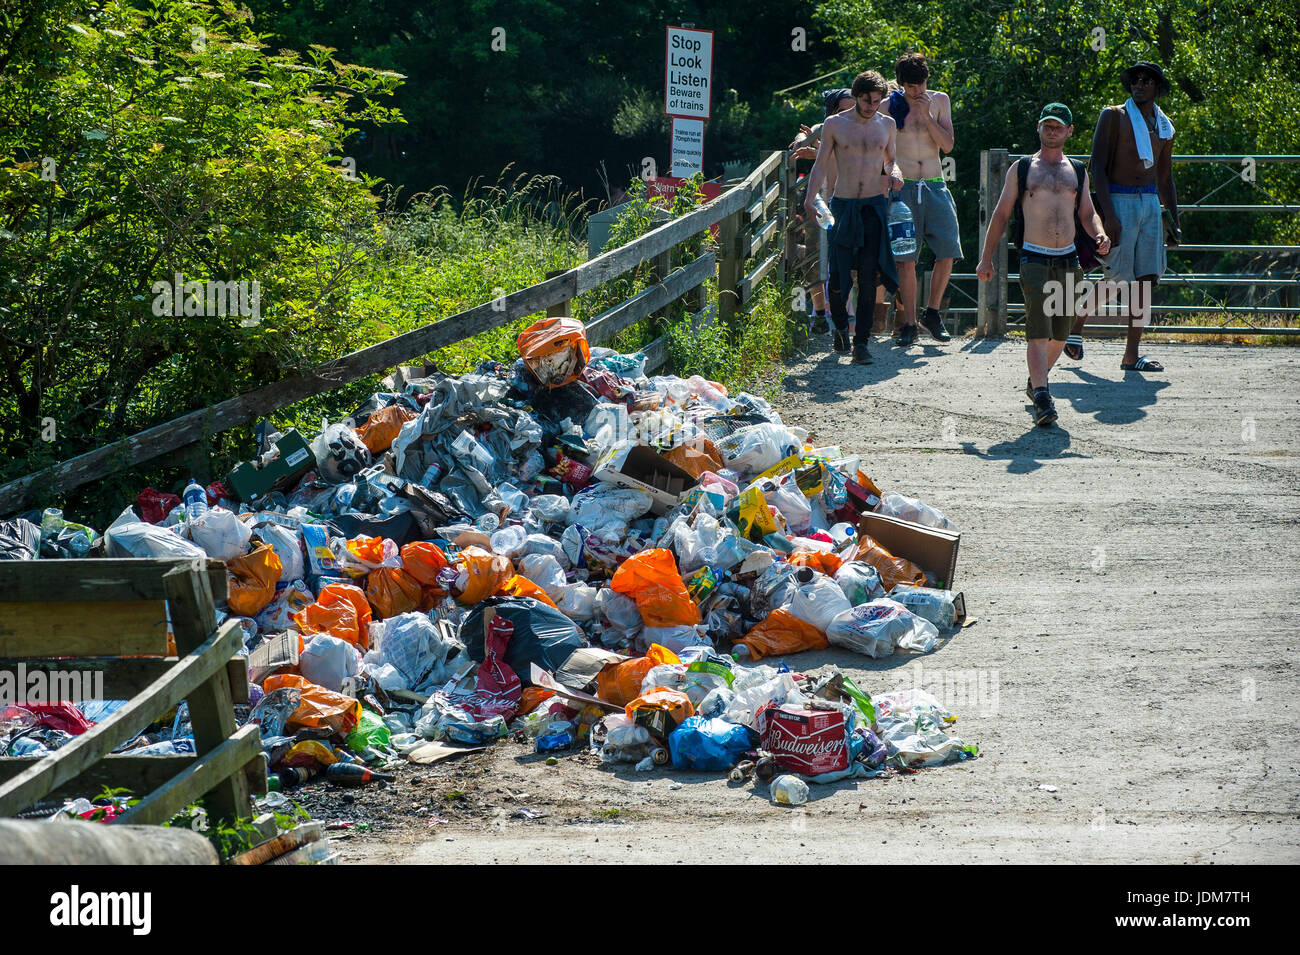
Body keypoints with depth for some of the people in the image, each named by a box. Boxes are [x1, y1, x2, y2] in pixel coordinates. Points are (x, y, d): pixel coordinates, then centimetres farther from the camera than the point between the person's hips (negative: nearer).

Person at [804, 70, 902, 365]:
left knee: (868, 275, -7)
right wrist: (809, 200, -9)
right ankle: (841, 325, 24)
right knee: (839, 275, -4)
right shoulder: (835, 125, 1)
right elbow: (821, 165, 2)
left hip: (874, 207, 1)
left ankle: (861, 341, -4)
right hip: (843, 205, -1)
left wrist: (895, 173, -2)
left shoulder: (886, 124, 8)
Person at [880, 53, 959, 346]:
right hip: (904, 188, -2)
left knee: (948, 252, -7)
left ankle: (932, 313, 10)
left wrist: (926, 114, -9)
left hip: (935, 188, 2)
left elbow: (947, 145, -1)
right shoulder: (889, 106, 3)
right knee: (906, 259, -7)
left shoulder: (939, 101, 8)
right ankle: (908, 324, -2)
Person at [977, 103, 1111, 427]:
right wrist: (986, 258, 4)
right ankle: (1041, 397, -21)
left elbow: (1087, 214, 17)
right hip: (1034, 258, -4)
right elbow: (1001, 214, 8)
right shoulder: (1021, 168, 6)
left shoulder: (1078, 172, 14)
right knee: (1038, 332, -15)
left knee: (1059, 333, 9)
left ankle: (1036, 380, 32)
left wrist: (1099, 234, -5)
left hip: (1068, 260, 4)